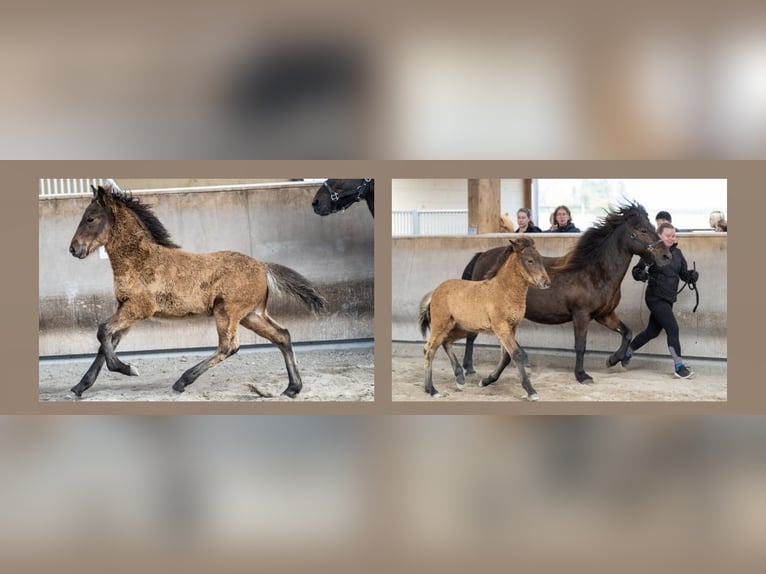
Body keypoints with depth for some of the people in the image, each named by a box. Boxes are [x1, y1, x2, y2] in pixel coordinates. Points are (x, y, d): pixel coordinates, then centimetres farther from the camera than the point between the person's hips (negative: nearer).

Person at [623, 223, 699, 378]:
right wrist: (640, 275, -31)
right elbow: (636, 270, -9)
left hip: (668, 300, 8)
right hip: (656, 298, -8)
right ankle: (679, 367, -4)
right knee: (673, 328, -13)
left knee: (652, 331, 18)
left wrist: (692, 275, -11)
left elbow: (684, 274, 10)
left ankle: (627, 353, 37)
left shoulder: (677, 253, 7)